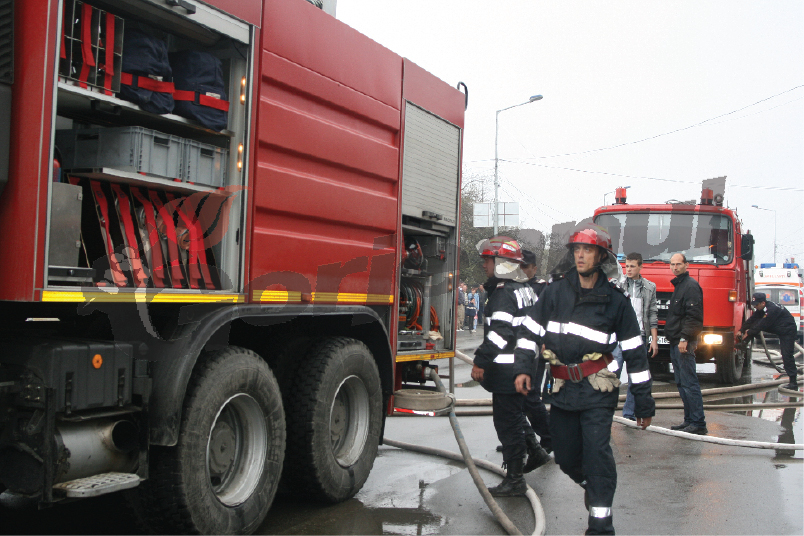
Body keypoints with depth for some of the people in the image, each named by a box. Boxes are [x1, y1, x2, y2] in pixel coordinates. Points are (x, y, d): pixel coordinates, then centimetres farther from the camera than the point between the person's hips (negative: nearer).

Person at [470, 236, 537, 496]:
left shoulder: (504, 293, -16)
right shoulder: (524, 289, 15)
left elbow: (499, 332, -24)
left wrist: (481, 361, -21)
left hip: (507, 369, -10)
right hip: (524, 365, 10)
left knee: (507, 421, -4)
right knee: (515, 418, 20)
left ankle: (515, 479, 1)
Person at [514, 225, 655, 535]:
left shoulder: (615, 299, -1)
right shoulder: (556, 291, 4)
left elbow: (635, 351, 2)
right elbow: (530, 330, 10)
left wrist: (644, 401, 2)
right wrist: (523, 369, -2)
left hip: (597, 389, -3)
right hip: (561, 388, 3)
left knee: (597, 453, -11)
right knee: (566, 457, 10)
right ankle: (593, 487, 41)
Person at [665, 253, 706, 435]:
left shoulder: (691, 285, -10)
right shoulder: (678, 285, 20)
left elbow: (693, 315, -19)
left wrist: (685, 338, -22)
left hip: (684, 344, -10)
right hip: (675, 343, 10)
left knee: (689, 383, -9)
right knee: (681, 383, 12)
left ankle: (698, 424, -7)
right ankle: (689, 420, 17)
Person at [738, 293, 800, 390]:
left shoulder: (772, 309, -29)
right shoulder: (761, 309, 0)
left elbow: (763, 324, -27)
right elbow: (752, 320, 0)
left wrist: (749, 333, -20)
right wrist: (741, 330, -11)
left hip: (788, 331, -10)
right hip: (779, 330, 10)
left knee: (787, 355, -14)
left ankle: (793, 383, -12)